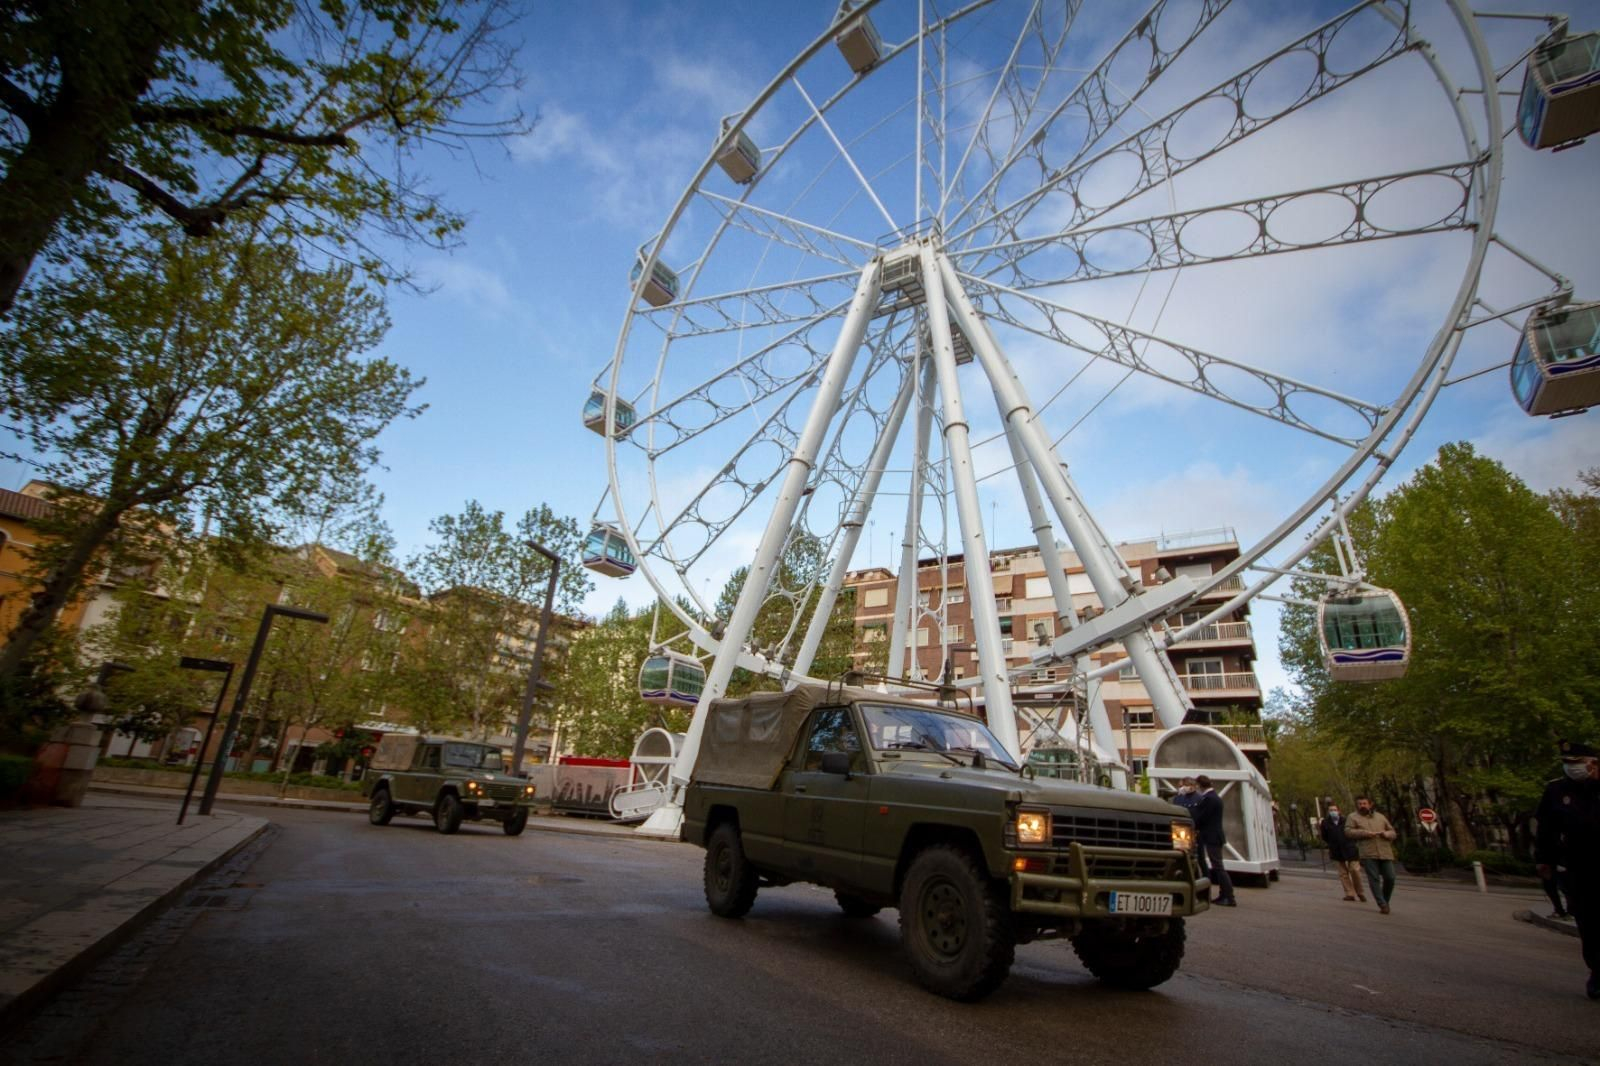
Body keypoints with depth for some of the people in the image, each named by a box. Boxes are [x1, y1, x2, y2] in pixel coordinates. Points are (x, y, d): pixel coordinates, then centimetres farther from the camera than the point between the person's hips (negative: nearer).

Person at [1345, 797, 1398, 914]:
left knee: (1390, 878, 0)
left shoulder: (1380, 817, 19)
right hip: (1368, 854, -3)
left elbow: (1393, 833, 21)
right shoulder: (1353, 817, 8)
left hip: (1385, 853, 3)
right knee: (1374, 879, -8)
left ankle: (1385, 902, 22)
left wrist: (1386, 834, -2)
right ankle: (1382, 905, -4)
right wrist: (1364, 833, -13)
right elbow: (1348, 831, -3)